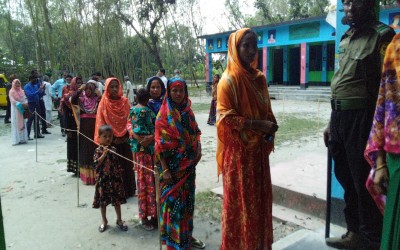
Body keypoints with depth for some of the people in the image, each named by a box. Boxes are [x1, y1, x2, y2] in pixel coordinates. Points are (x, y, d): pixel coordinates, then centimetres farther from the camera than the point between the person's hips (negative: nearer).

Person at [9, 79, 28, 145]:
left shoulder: (22, 91, 12)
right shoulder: (11, 91, -5)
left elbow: (25, 98, 8)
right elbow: (13, 101, -14)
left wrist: (26, 103, -13)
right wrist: (21, 104, -23)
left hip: (22, 109, 6)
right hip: (16, 109, -6)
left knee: (22, 124, 8)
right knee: (16, 124, -5)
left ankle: (23, 139, 13)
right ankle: (17, 140, -5)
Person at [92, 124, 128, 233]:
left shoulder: (114, 149, 3)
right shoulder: (98, 150, -8)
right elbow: (96, 164, -19)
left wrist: (120, 175, 7)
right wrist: (104, 154, -25)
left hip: (115, 179, 3)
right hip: (103, 179, -2)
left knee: (117, 200, 10)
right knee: (103, 201, 9)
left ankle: (119, 220, 26)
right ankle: (104, 221, 27)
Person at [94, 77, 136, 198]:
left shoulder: (125, 101, 3)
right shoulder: (104, 103, -5)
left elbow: (129, 119, 5)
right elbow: (101, 123, -5)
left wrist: (127, 135, -6)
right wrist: (111, 138, -9)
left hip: (124, 140, 3)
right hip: (110, 141, -3)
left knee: (127, 165, 10)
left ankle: (128, 190, 23)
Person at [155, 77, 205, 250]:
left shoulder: (188, 112, 6)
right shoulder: (164, 115, -10)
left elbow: (195, 134, 16)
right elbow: (160, 145, -13)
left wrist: (198, 148, -3)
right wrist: (164, 169, -16)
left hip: (189, 165, 6)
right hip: (172, 165, -5)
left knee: (188, 200, 15)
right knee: (173, 201, 2)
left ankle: (187, 236, 32)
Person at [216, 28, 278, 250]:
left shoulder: (259, 77, 10)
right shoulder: (229, 80, -11)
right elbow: (226, 117, -17)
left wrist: (270, 128, -2)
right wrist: (258, 125, -18)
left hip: (258, 148, 7)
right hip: (238, 150, -7)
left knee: (260, 196, 14)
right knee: (240, 199, 3)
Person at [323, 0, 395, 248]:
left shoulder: (382, 35, -6)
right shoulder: (346, 38, 17)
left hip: (361, 118, -8)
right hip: (340, 117, 8)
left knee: (364, 182, 2)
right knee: (346, 178, 16)